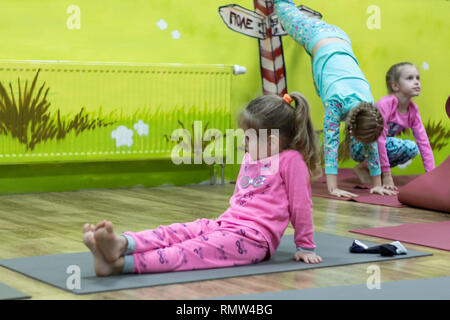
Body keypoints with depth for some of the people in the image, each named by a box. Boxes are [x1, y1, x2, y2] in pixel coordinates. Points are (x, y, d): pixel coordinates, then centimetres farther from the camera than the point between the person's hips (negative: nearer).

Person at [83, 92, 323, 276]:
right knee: (175, 233, -18)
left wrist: (306, 247, 3)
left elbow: (300, 205, -2)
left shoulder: (291, 160, -4)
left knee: (194, 251, -29)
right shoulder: (250, 158, 23)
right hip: (225, 225, 9)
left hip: (254, 237, -9)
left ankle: (122, 264, -50)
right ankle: (122, 244, -45)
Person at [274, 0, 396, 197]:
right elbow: (331, 141, -41)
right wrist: (332, 188, -46)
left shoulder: (368, 105, -27)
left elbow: (371, 145, -19)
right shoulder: (335, 100, -39)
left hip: (340, 38, 3)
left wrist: (377, 184, -18)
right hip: (317, 37, -3)